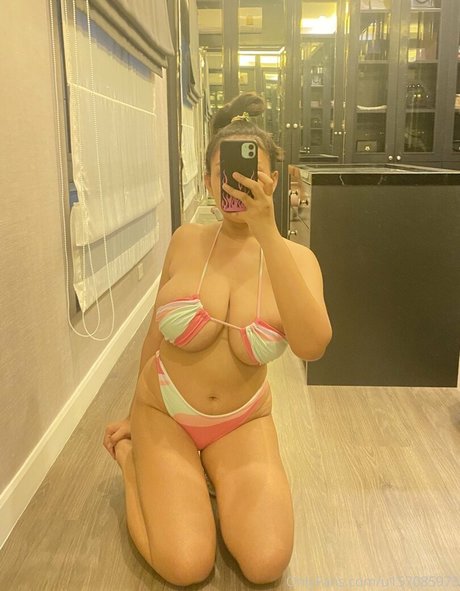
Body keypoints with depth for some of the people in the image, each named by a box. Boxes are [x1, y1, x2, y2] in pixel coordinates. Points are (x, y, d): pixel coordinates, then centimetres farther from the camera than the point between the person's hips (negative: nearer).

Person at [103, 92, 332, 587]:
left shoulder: (295, 258, -11)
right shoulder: (187, 241, -8)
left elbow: (311, 346, -32)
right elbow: (156, 332, 3)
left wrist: (266, 233, -36)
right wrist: (137, 416, 13)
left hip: (243, 422, 1)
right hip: (163, 412, 0)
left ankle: (210, 475, 14)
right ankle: (131, 455, 13)